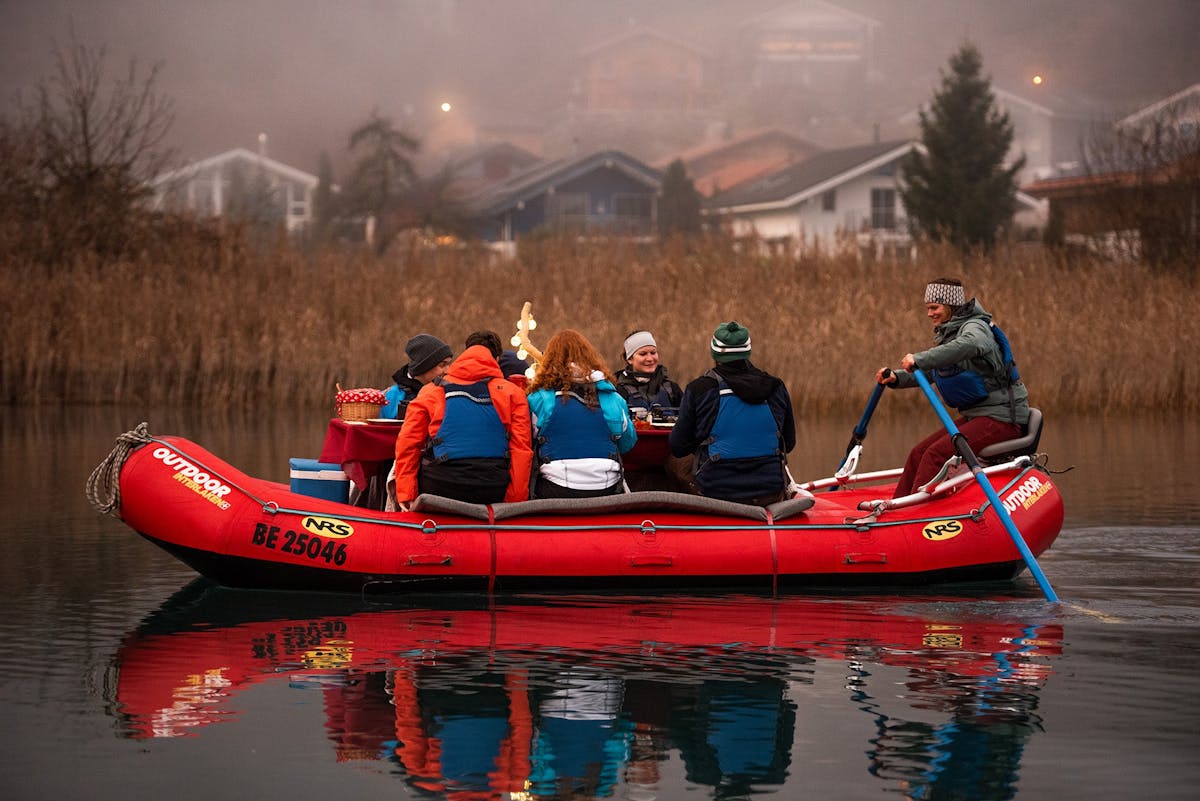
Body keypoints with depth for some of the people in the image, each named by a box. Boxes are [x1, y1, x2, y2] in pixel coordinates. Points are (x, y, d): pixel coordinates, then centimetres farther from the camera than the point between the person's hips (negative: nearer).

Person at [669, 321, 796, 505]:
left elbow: (678, 448, 2)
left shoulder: (698, 390, -6)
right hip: (770, 494, 3)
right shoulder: (776, 388, 3)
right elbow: (789, 444, 14)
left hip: (717, 493, -3)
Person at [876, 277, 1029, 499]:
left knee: (936, 454, -22)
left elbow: (968, 346, -39)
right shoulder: (948, 334, 17)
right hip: (975, 415, 10)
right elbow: (927, 374, 18)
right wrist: (896, 378, -1)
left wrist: (919, 359, -40)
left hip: (1002, 417, -10)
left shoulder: (974, 327, -14)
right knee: (919, 453, 3)